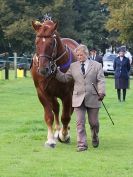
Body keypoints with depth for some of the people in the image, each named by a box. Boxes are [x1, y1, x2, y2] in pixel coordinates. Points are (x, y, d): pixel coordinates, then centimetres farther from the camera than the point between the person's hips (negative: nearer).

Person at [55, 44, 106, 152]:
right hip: (78, 99, 1)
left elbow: (101, 80, -4)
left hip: (93, 98, -1)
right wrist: (56, 71, -4)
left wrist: (101, 92, -20)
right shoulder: (73, 66, 10)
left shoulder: (97, 65, 4)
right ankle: (82, 144, -1)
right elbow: (65, 78, 11)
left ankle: (95, 138, 37)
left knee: (93, 122, 8)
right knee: (80, 123, -4)